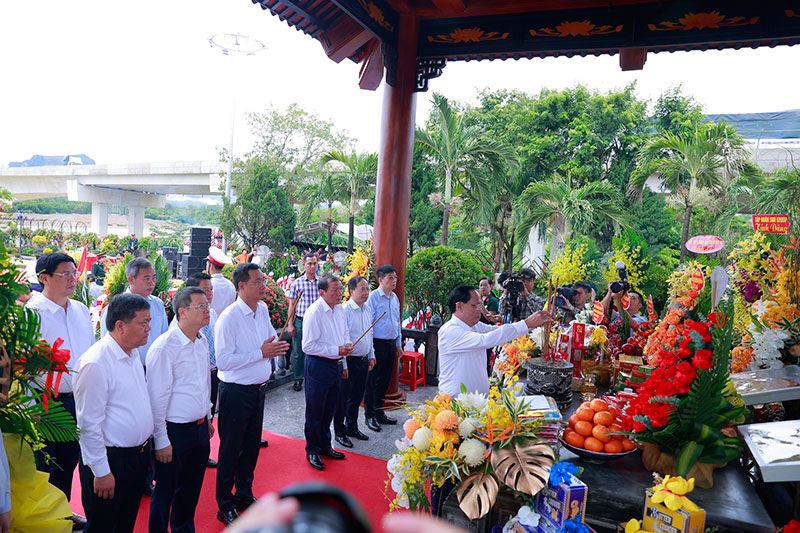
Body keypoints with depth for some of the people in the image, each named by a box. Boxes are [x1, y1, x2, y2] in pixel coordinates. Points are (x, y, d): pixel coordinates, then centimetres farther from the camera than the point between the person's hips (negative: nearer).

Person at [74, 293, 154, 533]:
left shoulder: (133, 353, 5)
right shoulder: (96, 363, -23)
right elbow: (89, 423, -21)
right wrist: (101, 472, -17)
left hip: (139, 453, 8)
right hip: (110, 459, -8)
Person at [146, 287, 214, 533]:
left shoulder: (202, 341, 4)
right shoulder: (164, 347, -20)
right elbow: (157, 398, -17)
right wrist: (161, 441, -14)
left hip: (200, 428, 7)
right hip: (175, 430, -7)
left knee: (192, 487, 22)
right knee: (165, 492, 10)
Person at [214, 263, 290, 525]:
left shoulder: (263, 309, 3)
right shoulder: (229, 317, -19)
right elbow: (223, 361, -25)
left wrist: (276, 347, -5)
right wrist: (261, 352, -25)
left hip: (258, 389, 7)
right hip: (236, 392, -7)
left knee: (252, 445, 19)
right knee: (231, 449, 8)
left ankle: (244, 495, 39)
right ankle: (225, 506, 25)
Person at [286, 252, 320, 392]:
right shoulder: (297, 283, 0)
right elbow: (292, 304, 3)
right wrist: (290, 325, -2)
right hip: (300, 321, -1)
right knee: (298, 352, 5)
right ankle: (298, 380, 19)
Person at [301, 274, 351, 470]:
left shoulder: (339, 309, 4)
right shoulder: (314, 312, -20)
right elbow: (308, 346, -22)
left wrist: (347, 344, -3)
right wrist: (336, 350, -23)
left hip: (336, 365, 7)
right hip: (318, 366, -7)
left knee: (329, 410, 20)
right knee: (315, 412, 7)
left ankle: (325, 446, 37)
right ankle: (312, 451, 25)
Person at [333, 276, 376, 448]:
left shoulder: (367, 309, 7)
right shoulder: (345, 310, -18)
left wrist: (371, 355, 18)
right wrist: (343, 366, -18)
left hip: (363, 360, 7)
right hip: (349, 361, -7)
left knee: (357, 397, 19)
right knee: (342, 398, 6)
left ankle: (352, 427, 35)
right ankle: (339, 432, 21)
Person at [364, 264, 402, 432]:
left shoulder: (395, 297, 10)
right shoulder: (373, 297, -13)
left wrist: (398, 344, 18)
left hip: (391, 344, 7)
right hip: (378, 343, -7)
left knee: (384, 380, 15)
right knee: (373, 380, 2)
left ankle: (379, 413, 27)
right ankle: (370, 416, 14)